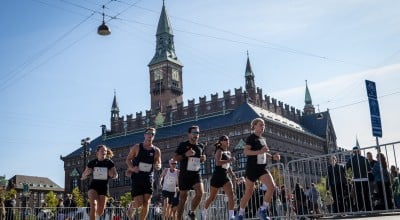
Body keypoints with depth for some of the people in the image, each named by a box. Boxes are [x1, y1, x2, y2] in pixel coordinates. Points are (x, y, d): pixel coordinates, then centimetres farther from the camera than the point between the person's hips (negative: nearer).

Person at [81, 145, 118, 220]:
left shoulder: (109, 163, -2)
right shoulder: (92, 162, -2)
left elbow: (116, 175, 8)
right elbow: (83, 176, 5)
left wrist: (112, 174, -16)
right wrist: (87, 173, -18)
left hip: (104, 187, 1)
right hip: (93, 186, -1)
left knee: (100, 211, 7)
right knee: (93, 205, -27)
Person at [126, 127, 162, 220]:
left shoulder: (156, 151, 3)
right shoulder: (136, 147, -1)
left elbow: (159, 164, 9)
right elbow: (128, 159, 6)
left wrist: (158, 166, -16)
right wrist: (132, 168, -13)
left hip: (148, 178, 2)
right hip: (136, 178, -2)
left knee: (146, 203, -3)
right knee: (139, 203, -6)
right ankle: (132, 207, 29)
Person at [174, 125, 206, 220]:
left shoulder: (201, 146, 11)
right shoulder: (183, 145, -2)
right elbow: (175, 158, -3)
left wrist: (203, 159, 1)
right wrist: (185, 155, -19)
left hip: (196, 174, 3)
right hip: (184, 174, -3)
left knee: (200, 192, -18)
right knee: (183, 198, 2)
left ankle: (191, 211, 5)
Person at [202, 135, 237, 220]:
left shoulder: (229, 152, 14)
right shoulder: (219, 151, -8)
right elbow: (218, 162, -27)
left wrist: (233, 176, 15)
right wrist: (230, 160, -26)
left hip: (225, 177, 6)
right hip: (217, 176, -6)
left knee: (231, 195, -15)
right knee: (212, 197, 9)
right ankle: (204, 213, 31)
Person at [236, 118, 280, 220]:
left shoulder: (263, 139, 15)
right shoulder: (251, 138, -8)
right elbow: (245, 151, -22)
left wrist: (272, 156, 12)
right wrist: (260, 151, -34)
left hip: (262, 168, 6)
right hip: (252, 168, -6)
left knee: (272, 186, -15)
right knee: (248, 193, 1)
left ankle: (263, 210, -4)